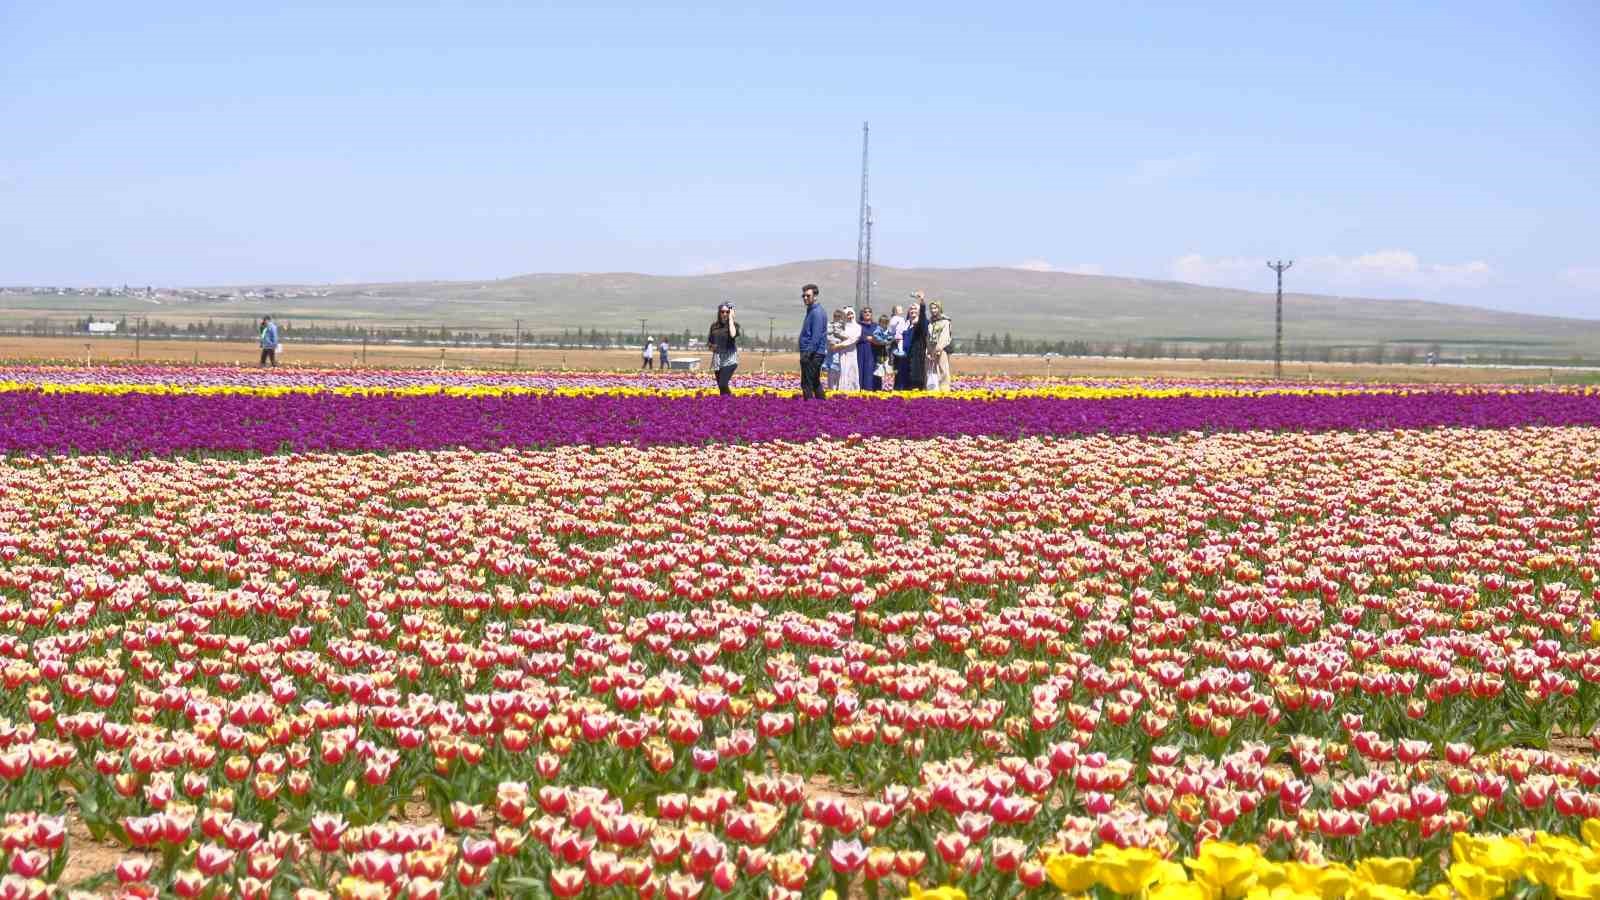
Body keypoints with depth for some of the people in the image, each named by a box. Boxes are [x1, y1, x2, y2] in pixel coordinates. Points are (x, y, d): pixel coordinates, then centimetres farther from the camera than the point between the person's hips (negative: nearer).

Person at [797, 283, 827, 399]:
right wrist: (805, 354, 20)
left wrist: (807, 354, -22)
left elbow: (816, 336, -20)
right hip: (811, 354, 11)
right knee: (815, 382, 15)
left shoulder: (817, 312, -14)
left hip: (813, 354, -11)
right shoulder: (811, 311, 18)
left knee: (807, 384, -11)